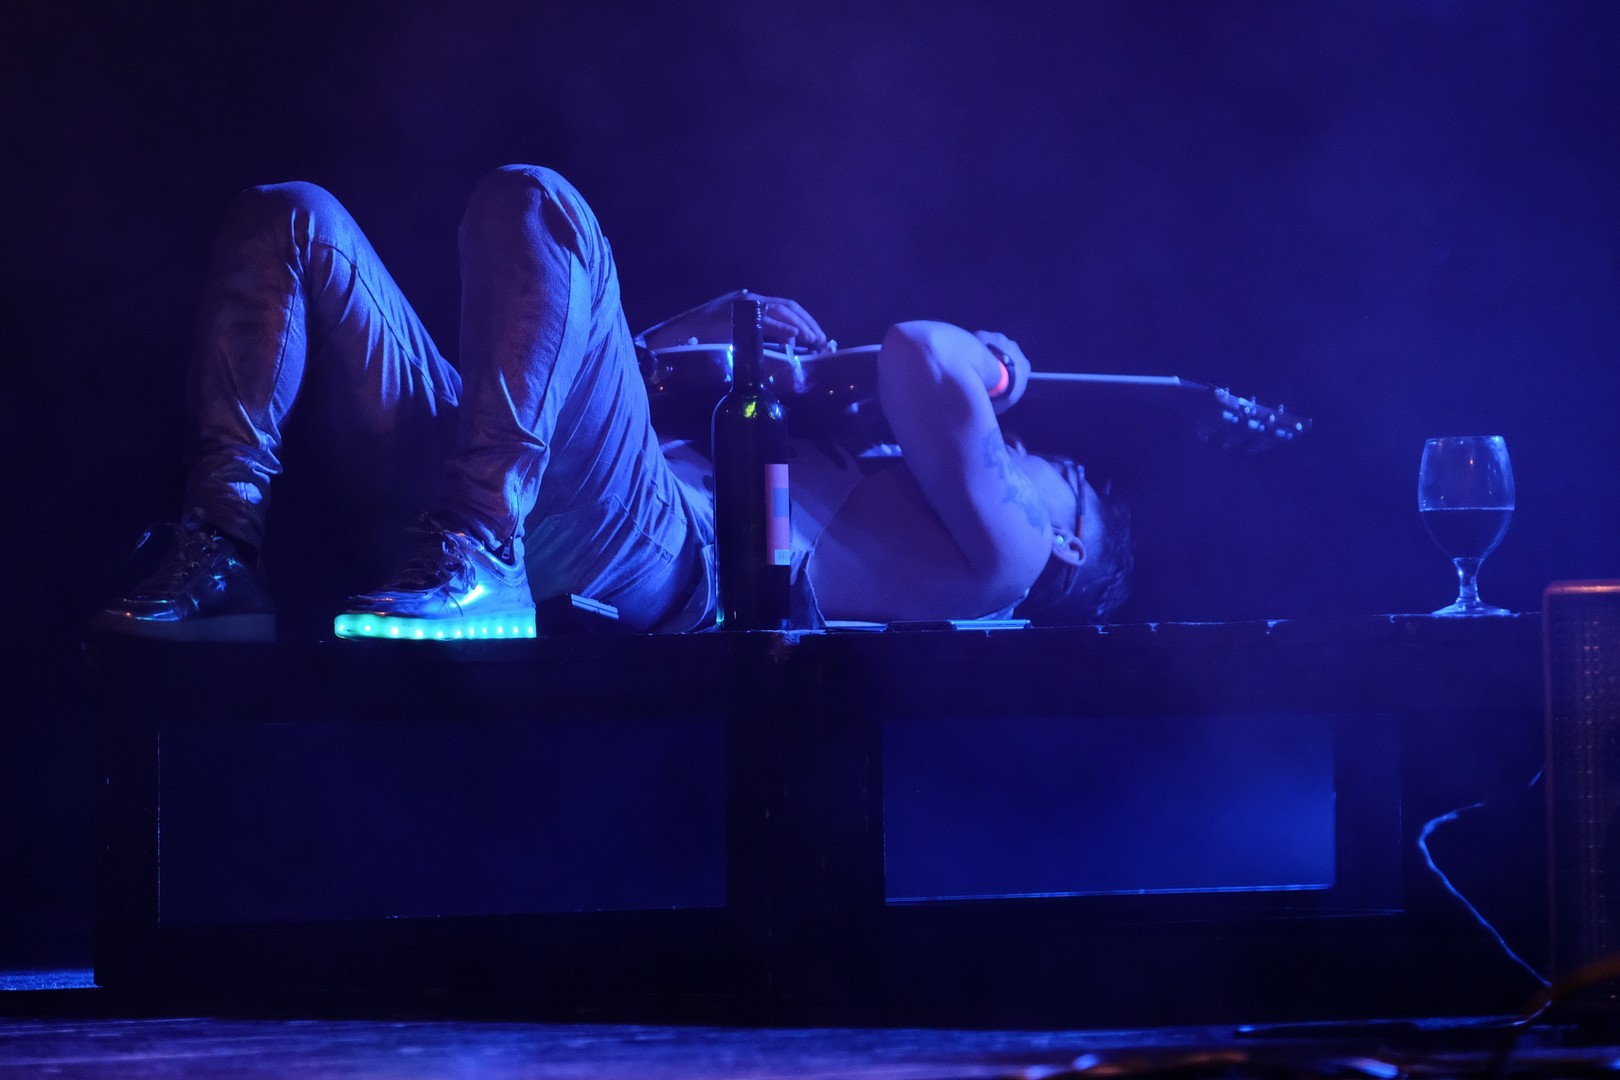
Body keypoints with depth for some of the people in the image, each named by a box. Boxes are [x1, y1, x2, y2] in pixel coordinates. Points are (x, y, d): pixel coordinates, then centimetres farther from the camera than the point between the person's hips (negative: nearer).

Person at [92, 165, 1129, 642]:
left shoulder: (996, 550, 13)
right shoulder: (875, 486, 38)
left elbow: (915, 357, -3)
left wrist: (963, 367, 17)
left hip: (651, 552, -8)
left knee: (532, 206, -24)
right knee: (290, 219, 6)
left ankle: (470, 563, -35)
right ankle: (223, 553, -14)